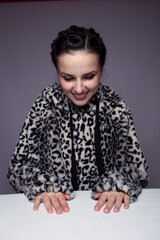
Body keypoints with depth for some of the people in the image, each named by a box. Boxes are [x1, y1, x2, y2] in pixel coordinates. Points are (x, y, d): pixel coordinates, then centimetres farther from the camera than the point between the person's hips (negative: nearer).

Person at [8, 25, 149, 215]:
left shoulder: (115, 106, -6)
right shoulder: (45, 104, -6)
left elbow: (136, 164, -1)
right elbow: (20, 163, -3)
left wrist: (119, 183, -21)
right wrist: (42, 185, -21)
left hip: (104, 208, 1)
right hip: (56, 210, 0)